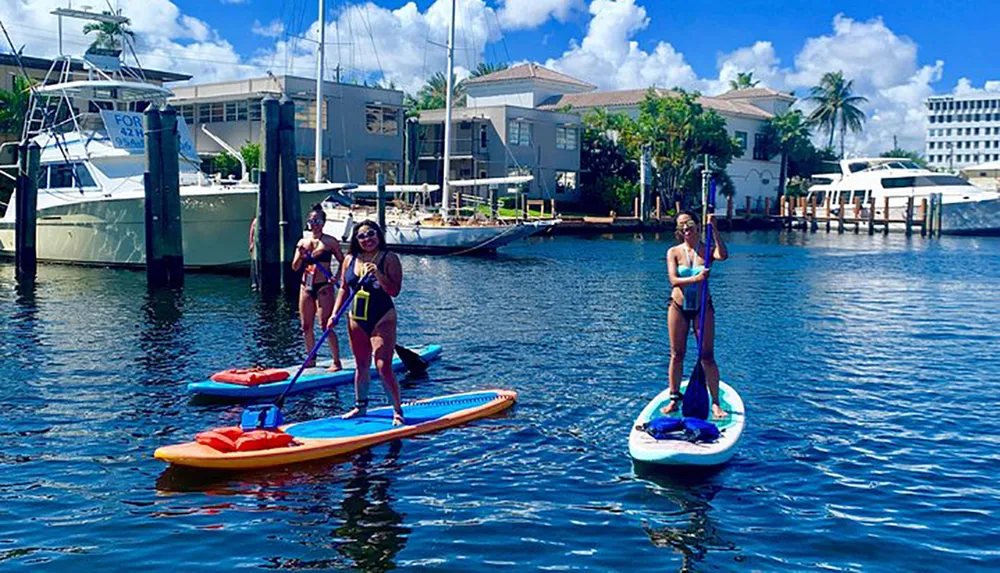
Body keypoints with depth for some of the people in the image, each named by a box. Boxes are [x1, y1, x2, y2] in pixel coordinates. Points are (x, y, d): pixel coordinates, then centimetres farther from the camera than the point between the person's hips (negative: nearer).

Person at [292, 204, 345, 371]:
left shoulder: (330, 241, -2)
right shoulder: (302, 242, 10)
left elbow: (343, 262, 2)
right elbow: (295, 267, 6)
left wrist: (336, 278, -13)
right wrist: (300, 256, -12)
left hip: (324, 288, -5)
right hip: (306, 287, 5)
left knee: (326, 324, -10)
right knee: (306, 326, 9)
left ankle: (337, 362, -5)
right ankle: (311, 359, 22)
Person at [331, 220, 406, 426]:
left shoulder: (389, 259, -8)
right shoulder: (350, 259, 6)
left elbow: (394, 291, -14)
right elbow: (344, 289, 12)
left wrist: (378, 274, -27)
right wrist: (334, 314, 4)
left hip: (382, 320, -5)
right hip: (357, 319, 5)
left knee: (383, 367, -10)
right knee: (361, 365, 14)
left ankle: (397, 411, -3)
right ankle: (360, 405, 28)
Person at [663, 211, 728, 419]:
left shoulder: (706, 250, -1)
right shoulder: (673, 252, 0)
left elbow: (723, 255, -24)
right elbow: (673, 280, -13)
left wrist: (714, 229, -24)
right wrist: (695, 279, -29)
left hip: (703, 308, -1)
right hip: (678, 307, 1)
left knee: (707, 357, -1)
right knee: (677, 355, 7)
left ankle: (715, 403, 4)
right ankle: (674, 398, 19)